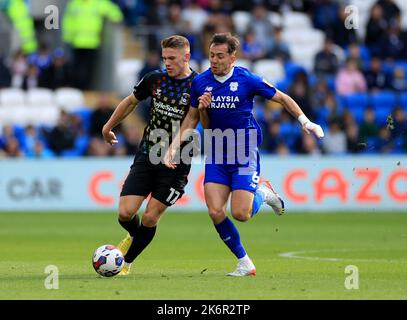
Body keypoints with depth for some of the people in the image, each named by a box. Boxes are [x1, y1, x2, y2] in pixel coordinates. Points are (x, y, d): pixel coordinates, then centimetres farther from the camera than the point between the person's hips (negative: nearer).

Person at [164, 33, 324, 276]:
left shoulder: (247, 79, -10)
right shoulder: (200, 82, 1)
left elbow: (282, 98, 1)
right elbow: (192, 118, 13)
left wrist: (305, 121, -8)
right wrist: (174, 146, 3)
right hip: (216, 156, 4)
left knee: (240, 214, -14)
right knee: (215, 212, -11)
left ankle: (263, 192, 21)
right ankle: (244, 263, 5)